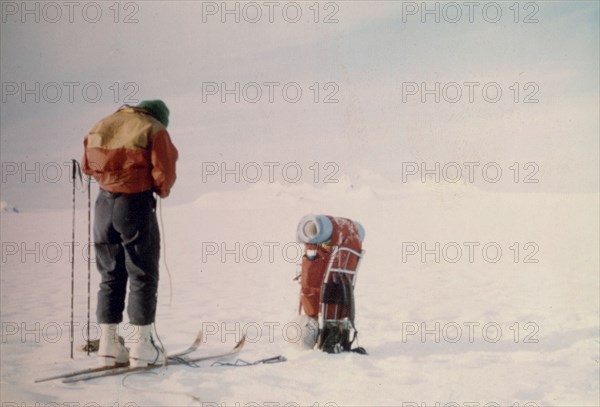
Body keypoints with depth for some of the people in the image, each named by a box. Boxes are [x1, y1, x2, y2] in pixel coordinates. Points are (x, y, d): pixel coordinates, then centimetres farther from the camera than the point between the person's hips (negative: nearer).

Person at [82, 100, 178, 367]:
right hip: (137, 204, -5)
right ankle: (141, 347, 4)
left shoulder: (101, 127, 12)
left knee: (110, 276, 13)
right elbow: (164, 173, -11)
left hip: (104, 204, 5)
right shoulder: (155, 130, -5)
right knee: (143, 276, 4)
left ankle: (109, 345, 13)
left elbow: (87, 166, 18)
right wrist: (162, 191, 9)